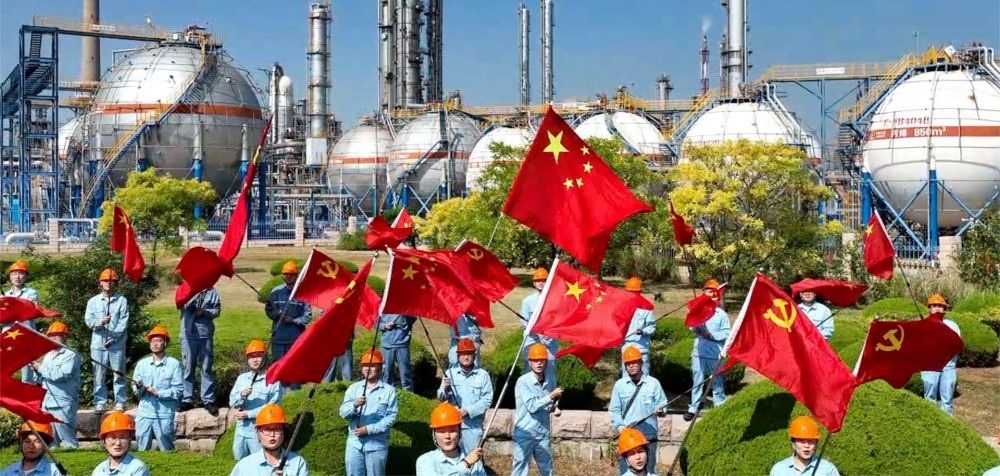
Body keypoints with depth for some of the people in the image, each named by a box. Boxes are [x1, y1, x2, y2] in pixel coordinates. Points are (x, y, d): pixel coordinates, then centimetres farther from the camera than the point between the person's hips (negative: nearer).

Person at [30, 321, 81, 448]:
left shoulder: (71, 355, -8)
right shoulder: (48, 355, 17)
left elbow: (60, 375, -22)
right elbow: (40, 380, 18)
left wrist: (40, 368, -10)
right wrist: (35, 368, -3)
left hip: (63, 405, -8)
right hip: (47, 403, 8)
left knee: (68, 441, -6)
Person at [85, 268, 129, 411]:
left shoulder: (122, 301, 4)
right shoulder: (93, 301, 11)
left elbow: (123, 323, -2)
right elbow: (88, 320, 1)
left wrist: (113, 337, -11)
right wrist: (101, 322, -20)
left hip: (117, 344, -2)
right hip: (98, 343, 2)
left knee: (119, 374, 1)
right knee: (99, 375, 3)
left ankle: (120, 402, 6)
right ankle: (100, 402, 9)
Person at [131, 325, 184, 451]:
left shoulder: (174, 364, -2)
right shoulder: (142, 363, 9)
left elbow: (178, 390, -6)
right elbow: (136, 391, 6)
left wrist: (158, 393, -14)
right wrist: (139, 387, -16)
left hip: (164, 414, -3)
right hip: (144, 413, 3)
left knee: (166, 450, 5)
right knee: (143, 450, 7)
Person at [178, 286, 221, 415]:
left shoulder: (212, 291, 5)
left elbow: (216, 310, 4)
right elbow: (185, 305, -15)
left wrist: (204, 311, -13)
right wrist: (197, 292, -28)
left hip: (205, 334, 1)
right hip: (188, 334, -1)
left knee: (207, 368, 4)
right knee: (188, 368, 4)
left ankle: (208, 400, 8)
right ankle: (187, 399, 11)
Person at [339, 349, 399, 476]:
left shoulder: (389, 390, 0)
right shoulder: (354, 388, 8)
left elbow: (391, 417, -7)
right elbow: (343, 412, -2)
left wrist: (369, 429, -16)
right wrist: (354, 405, -24)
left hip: (377, 444, -3)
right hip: (354, 443, 3)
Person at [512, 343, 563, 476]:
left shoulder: (549, 383, 7)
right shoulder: (523, 381, -11)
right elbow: (531, 406, -18)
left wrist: (554, 403, 3)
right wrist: (551, 396, -20)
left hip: (543, 434, 6)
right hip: (524, 433, -6)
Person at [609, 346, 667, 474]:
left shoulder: (653, 383, 5)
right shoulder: (619, 385, 8)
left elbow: (662, 405, 8)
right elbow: (614, 409, 9)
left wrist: (660, 411, -14)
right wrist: (619, 426, -6)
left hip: (648, 434, -1)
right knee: (626, 468, -1)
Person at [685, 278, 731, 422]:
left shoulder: (722, 314, 1)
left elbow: (727, 333, -4)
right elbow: (692, 327, 0)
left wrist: (711, 335, -13)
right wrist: (698, 328, -21)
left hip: (715, 354, -1)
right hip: (699, 352, 1)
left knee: (717, 382, 9)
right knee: (697, 381, 3)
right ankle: (693, 408, 8)